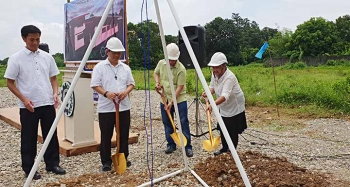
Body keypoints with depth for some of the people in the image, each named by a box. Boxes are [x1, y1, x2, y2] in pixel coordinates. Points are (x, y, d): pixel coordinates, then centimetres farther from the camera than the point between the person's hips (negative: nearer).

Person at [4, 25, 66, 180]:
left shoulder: (47, 57, 6)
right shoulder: (16, 58, -4)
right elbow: (10, 83, -2)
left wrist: (55, 93, -5)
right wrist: (24, 99, -13)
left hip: (48, 104, 4)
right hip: (28, 106, -3)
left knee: (51, 135, 11)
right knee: (29, 138, 7)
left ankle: (52, 164, 24)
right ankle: (29, 168, 21)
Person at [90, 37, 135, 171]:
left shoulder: (125, 67, 9)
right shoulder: (99, 67, -2)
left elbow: (131, 83, 10)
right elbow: (95, 85, -7)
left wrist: (126, 91, -12)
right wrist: (106, 93, -24)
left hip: (123, 107, 4)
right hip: (106, 108, -4)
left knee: (124, 135, 10)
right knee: (106, 136, 3)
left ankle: (123, 158, 25)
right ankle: (106, 161, 15)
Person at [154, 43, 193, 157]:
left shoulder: (181, 69, -18)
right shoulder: (161, 63, -2)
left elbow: (180, 87, -19)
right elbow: (156, 73, 17)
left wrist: (172, 102, -22)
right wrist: (157, 82, -4)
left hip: (179, 99, -5)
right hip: (165, 99, 5)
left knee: (184, 123, -3)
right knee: (167, 123, 12)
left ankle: (188, 147, 7)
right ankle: (171, 144, 27)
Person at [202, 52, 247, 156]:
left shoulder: (229, 77, -33)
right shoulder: (214, 74, -8)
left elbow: (225, 96, -44)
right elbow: (213, 87, 7)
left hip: (235, 107, -7)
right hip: (223, 108, 7)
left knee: (233, 132, 3)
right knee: (222, 129, 15)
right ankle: (224, 148, 33)